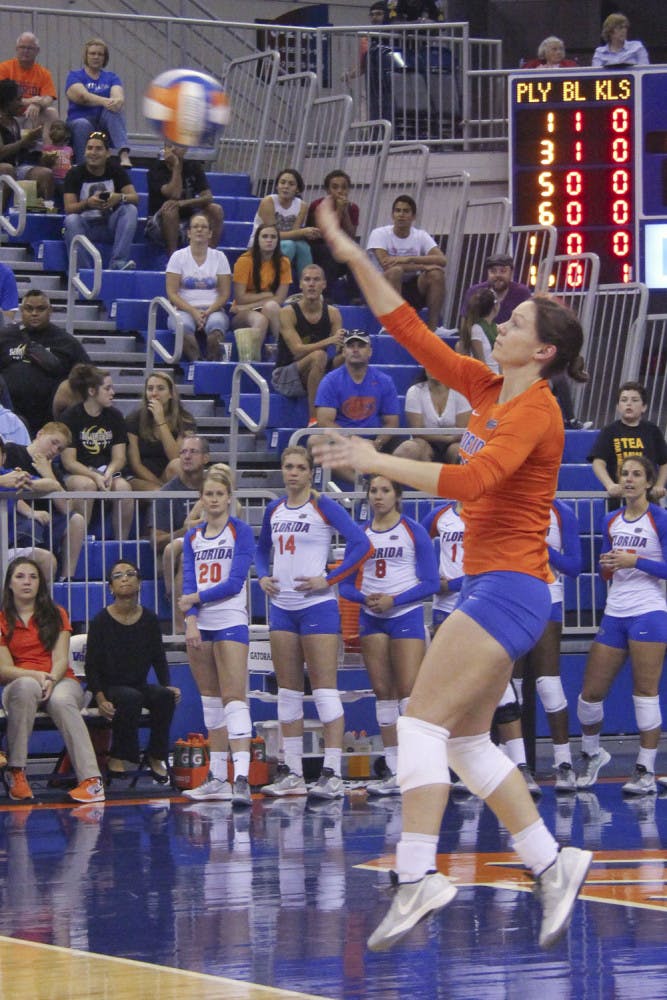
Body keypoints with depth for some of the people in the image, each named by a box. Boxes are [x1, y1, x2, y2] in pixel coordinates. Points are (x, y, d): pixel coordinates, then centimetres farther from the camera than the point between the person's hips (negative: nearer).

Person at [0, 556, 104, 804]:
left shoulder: (56, 615, 14)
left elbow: (61, 660, 2)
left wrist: (51, 679, -20)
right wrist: (36, 675, -19)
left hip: (61, 682, 1)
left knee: (61, 701, -37)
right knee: (26, 686, -39)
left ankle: (91, 780, -51)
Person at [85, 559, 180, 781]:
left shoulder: (150, 620, 5)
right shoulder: (101, 621, -5)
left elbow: (159, 659, 11)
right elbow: (91, 665, -6)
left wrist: (167, 686, -7)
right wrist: (100, 699, -20)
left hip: (140, 686, 4)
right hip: (109, 688, -4)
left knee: (165, 696, -27)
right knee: (131, 697, -35)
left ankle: (156, 756, -13)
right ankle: (118, 758, -20)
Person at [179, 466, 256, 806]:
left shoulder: (241, 531, -2)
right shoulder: (192, 537, 13)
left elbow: (235, 582, -10)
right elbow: (189, 582, 4)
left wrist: (196, 597, -7)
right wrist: (191, 621, -11)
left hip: (231, 623, -6)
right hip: (200, 626, 6)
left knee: (234, 699, -14)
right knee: (210, 701, 10)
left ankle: (241, 779, -23)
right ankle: (217, 778, 16)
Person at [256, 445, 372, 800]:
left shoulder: (323, 507, -7)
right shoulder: (274, 510, 12)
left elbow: (361, 544, -14)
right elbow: (262, 549, 27)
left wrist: (328, 579, -15)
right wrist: (263, 576, 8)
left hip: (316, 605, -7)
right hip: (281, 607, 7)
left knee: (324, 688, -8)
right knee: (288, 690, 7)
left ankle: (332, 774, -9)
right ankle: (292, 773, 12)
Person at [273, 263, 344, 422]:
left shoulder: (333, 314, 3)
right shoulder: (288, 313, -11)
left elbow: (339, 350, -6)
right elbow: (298, 350, -23)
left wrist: (343, 344, -31)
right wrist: (329, 341, -36)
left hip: (318, 375, 4)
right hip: (285, 376, -4)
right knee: (318, 356, -33)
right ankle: (314, 419, -32)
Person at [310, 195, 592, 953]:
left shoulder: (534, 409, -14)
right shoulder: (486, 389, 11)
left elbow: (470, 481, -28)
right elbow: (409, 329, 13)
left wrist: (375, 461, -26)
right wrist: (352, 257, 8)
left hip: (509, 584, -9)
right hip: (491, 585, 9)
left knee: (424, 718, -16)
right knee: (467, 740, 10)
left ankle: (418, 875, -21)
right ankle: (552, 865, 13)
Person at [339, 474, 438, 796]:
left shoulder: (414, 532, -1)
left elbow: (430, 583, -6)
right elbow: (345, 584, 11)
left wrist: (394, 599, -16)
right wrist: (364, 597, -10)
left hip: (406, 615, -4)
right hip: (371, 618, 4)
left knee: (409, 691, -11)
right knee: (383, 692, 3)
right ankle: (393, 771, 7)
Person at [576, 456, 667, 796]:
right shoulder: (611, 521, 13)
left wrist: (636, 561, -19)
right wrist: (607, 566, -3)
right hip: (614, 614, 6)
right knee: (591, 692, 5)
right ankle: (591, 753, 30)